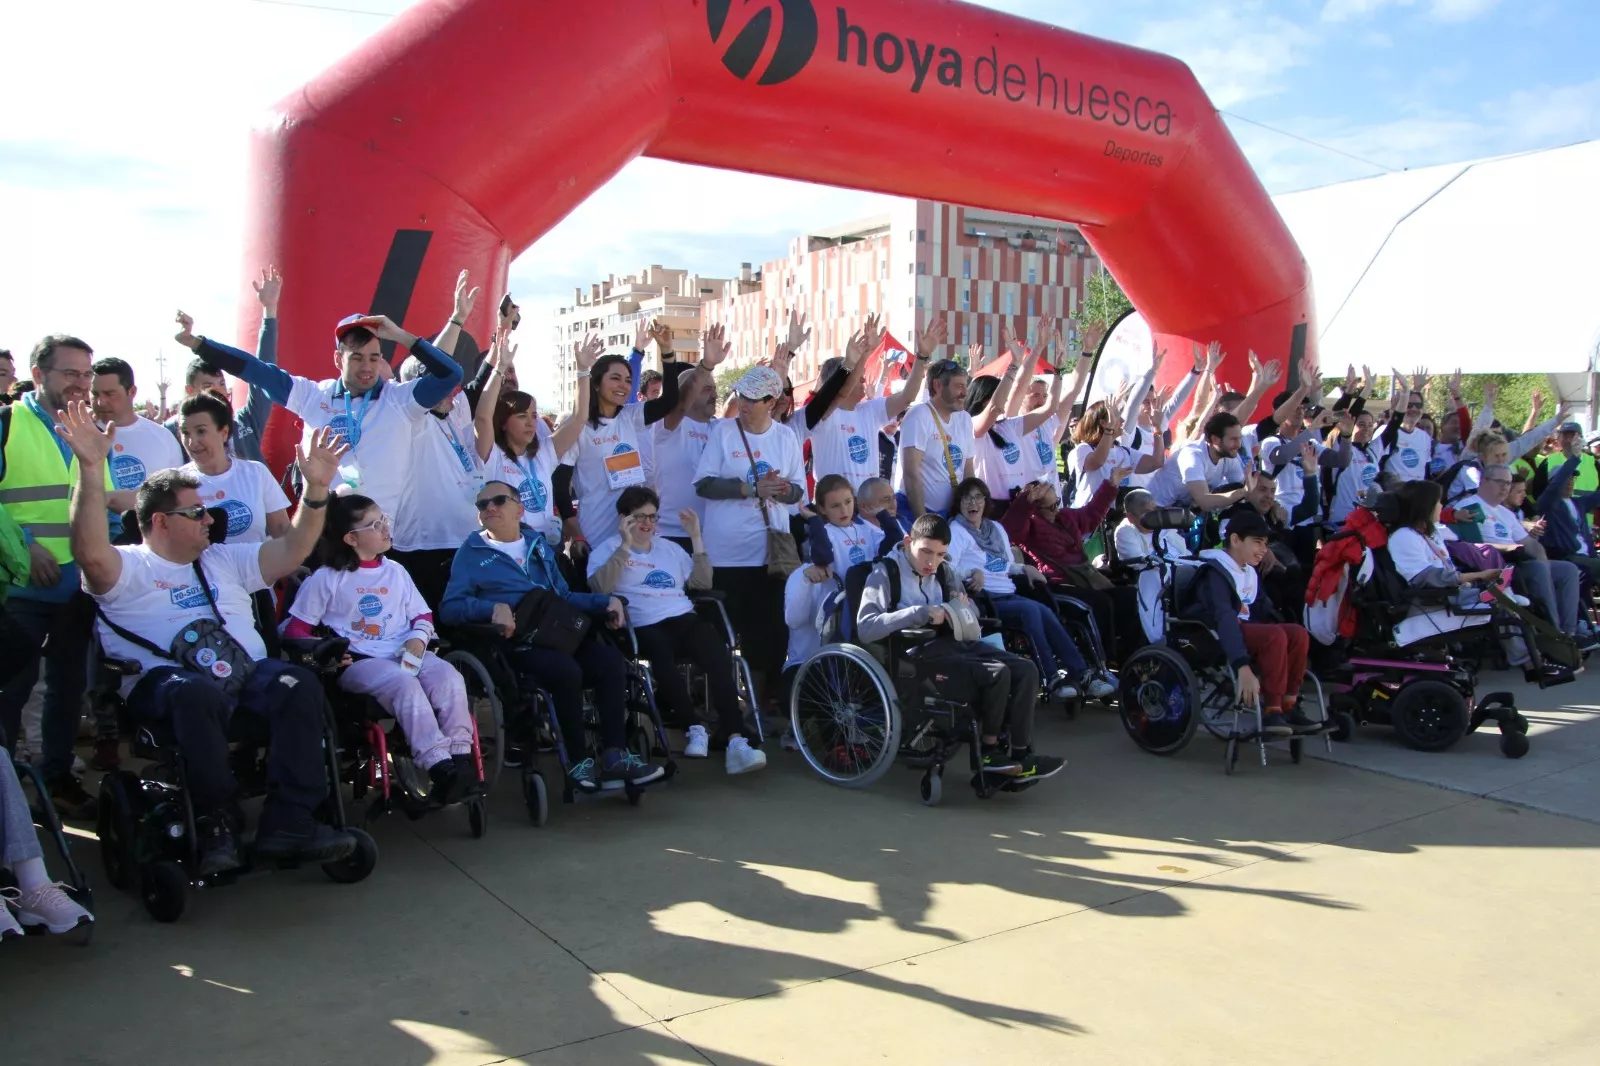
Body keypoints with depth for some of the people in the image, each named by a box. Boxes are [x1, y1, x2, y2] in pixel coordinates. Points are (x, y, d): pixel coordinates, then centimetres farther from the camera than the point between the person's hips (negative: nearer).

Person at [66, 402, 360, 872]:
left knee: (300, 684, -28)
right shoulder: (128, 569, 11)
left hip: (247, 673, 4)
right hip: (165, 679, -4)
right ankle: (217, 824, -25)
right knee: (197, 692, -40)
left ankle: (288, 824, -28)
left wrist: (315, 488, 7)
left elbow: (292, 551, 19)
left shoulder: (224, 560, 28)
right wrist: (91, 468, -21)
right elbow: (90, 552, -12)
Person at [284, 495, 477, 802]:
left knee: (449, 677, -27)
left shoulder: (395, 571, 21)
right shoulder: (325, 579, 7)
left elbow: (422, 614, 22)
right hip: (359, 662, -4)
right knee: (405, 685, -35)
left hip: (407, 655, 4)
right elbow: (296, 630, 5)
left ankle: (462, 759, -32)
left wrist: (417, 639, -1)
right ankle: (438, 766, -43)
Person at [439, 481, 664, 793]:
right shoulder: (471, 552, 10)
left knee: (612, 660, -22)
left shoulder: (538, 544, 25)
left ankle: (614, 756, -20)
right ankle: (578, 760, -17)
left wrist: (606, 602, 9)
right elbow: (449, 608, -1)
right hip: (515, 642, -5)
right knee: (567, 670, -34)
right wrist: (493, 608, -19)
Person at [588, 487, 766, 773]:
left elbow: (702, 583, 21)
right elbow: (599, 587, -6)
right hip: (643, 627, -3)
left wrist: (696, 538, 14)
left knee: (717, 654, -30)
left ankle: (735, 740, -38)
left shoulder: (670, 548, 29)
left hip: (684, 619, 4)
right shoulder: (607, 549, 14)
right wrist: (625, 546, -11)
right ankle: (694, 728, -28)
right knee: (662, 654, -40)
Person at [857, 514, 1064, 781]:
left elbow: (970, 610, 28)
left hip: (952, 643, 8)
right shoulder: (885, 572, -7)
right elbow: (865, 628, -21)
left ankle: (1020, 755, -8)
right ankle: (989, 750, -2)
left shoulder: (942, 570, 16)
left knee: (1026, 670, -10)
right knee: (997, 674, -25)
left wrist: (963, 606, 1)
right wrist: (920, 612, -24)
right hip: (919, 655, -8)